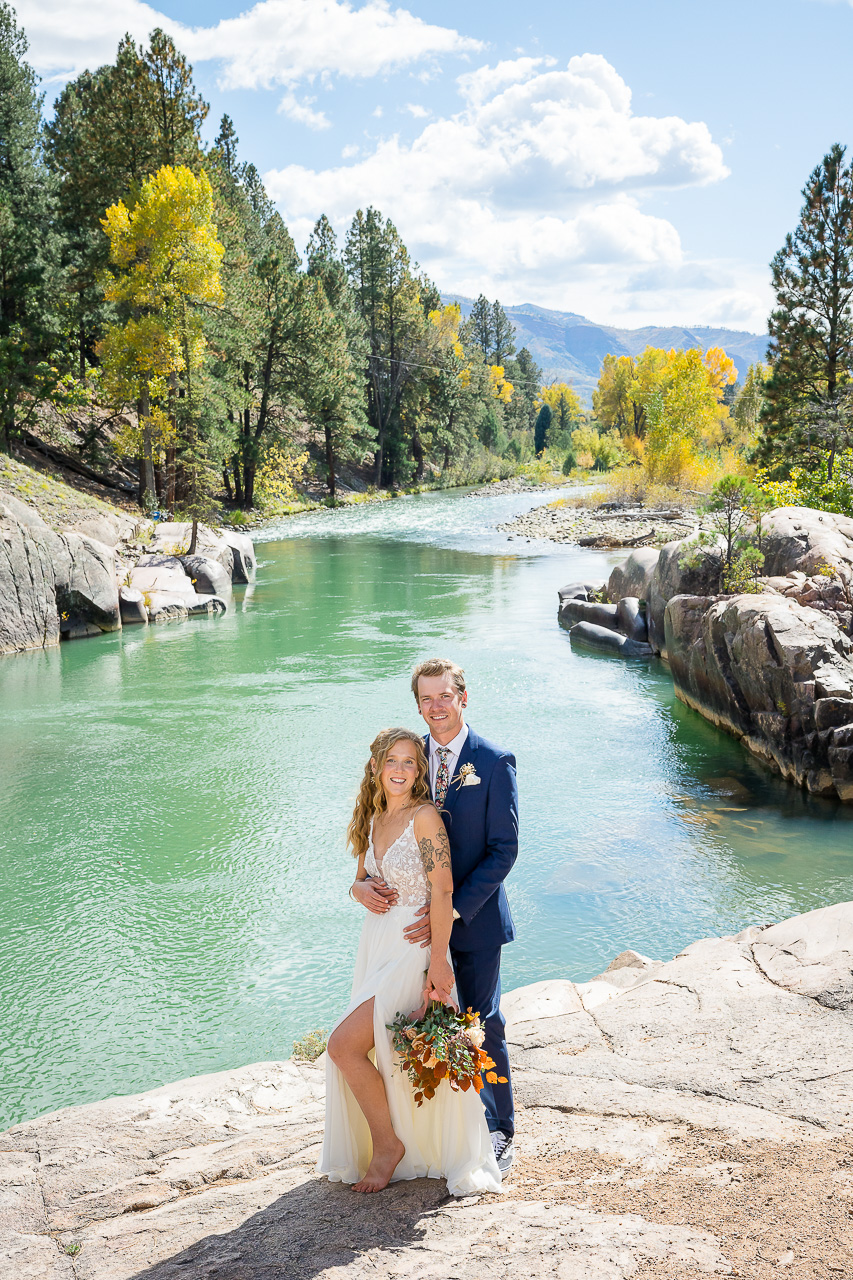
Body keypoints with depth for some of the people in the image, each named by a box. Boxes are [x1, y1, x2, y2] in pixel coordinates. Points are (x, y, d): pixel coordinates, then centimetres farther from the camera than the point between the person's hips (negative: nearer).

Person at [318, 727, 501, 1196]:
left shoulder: (425, 816, -13)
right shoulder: (374, 820, 10)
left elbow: (442, 891, -17)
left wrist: (438, 961, -22)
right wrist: (362, 889, -4)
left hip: (413, 949, -7)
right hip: (376, 946, 7)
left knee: (344, 1043, -13)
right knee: (365, 1050, 10)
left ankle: (388, 1143, 6)